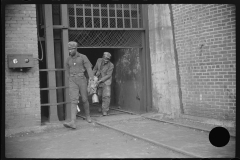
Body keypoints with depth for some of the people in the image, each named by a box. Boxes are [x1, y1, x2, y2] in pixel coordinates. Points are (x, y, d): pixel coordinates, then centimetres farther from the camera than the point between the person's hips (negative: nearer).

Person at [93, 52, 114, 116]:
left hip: (106, 81, -5)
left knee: (106, 95, -16)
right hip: (99, 80, 5)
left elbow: (108, 75, -19)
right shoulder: (99, 60, -8)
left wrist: (99, 81, -24)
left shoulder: (111, 65, -19)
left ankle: (105, 110, -10)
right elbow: (95, 69, 5)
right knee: (100, 95, 15)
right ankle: (104, 105, 41)